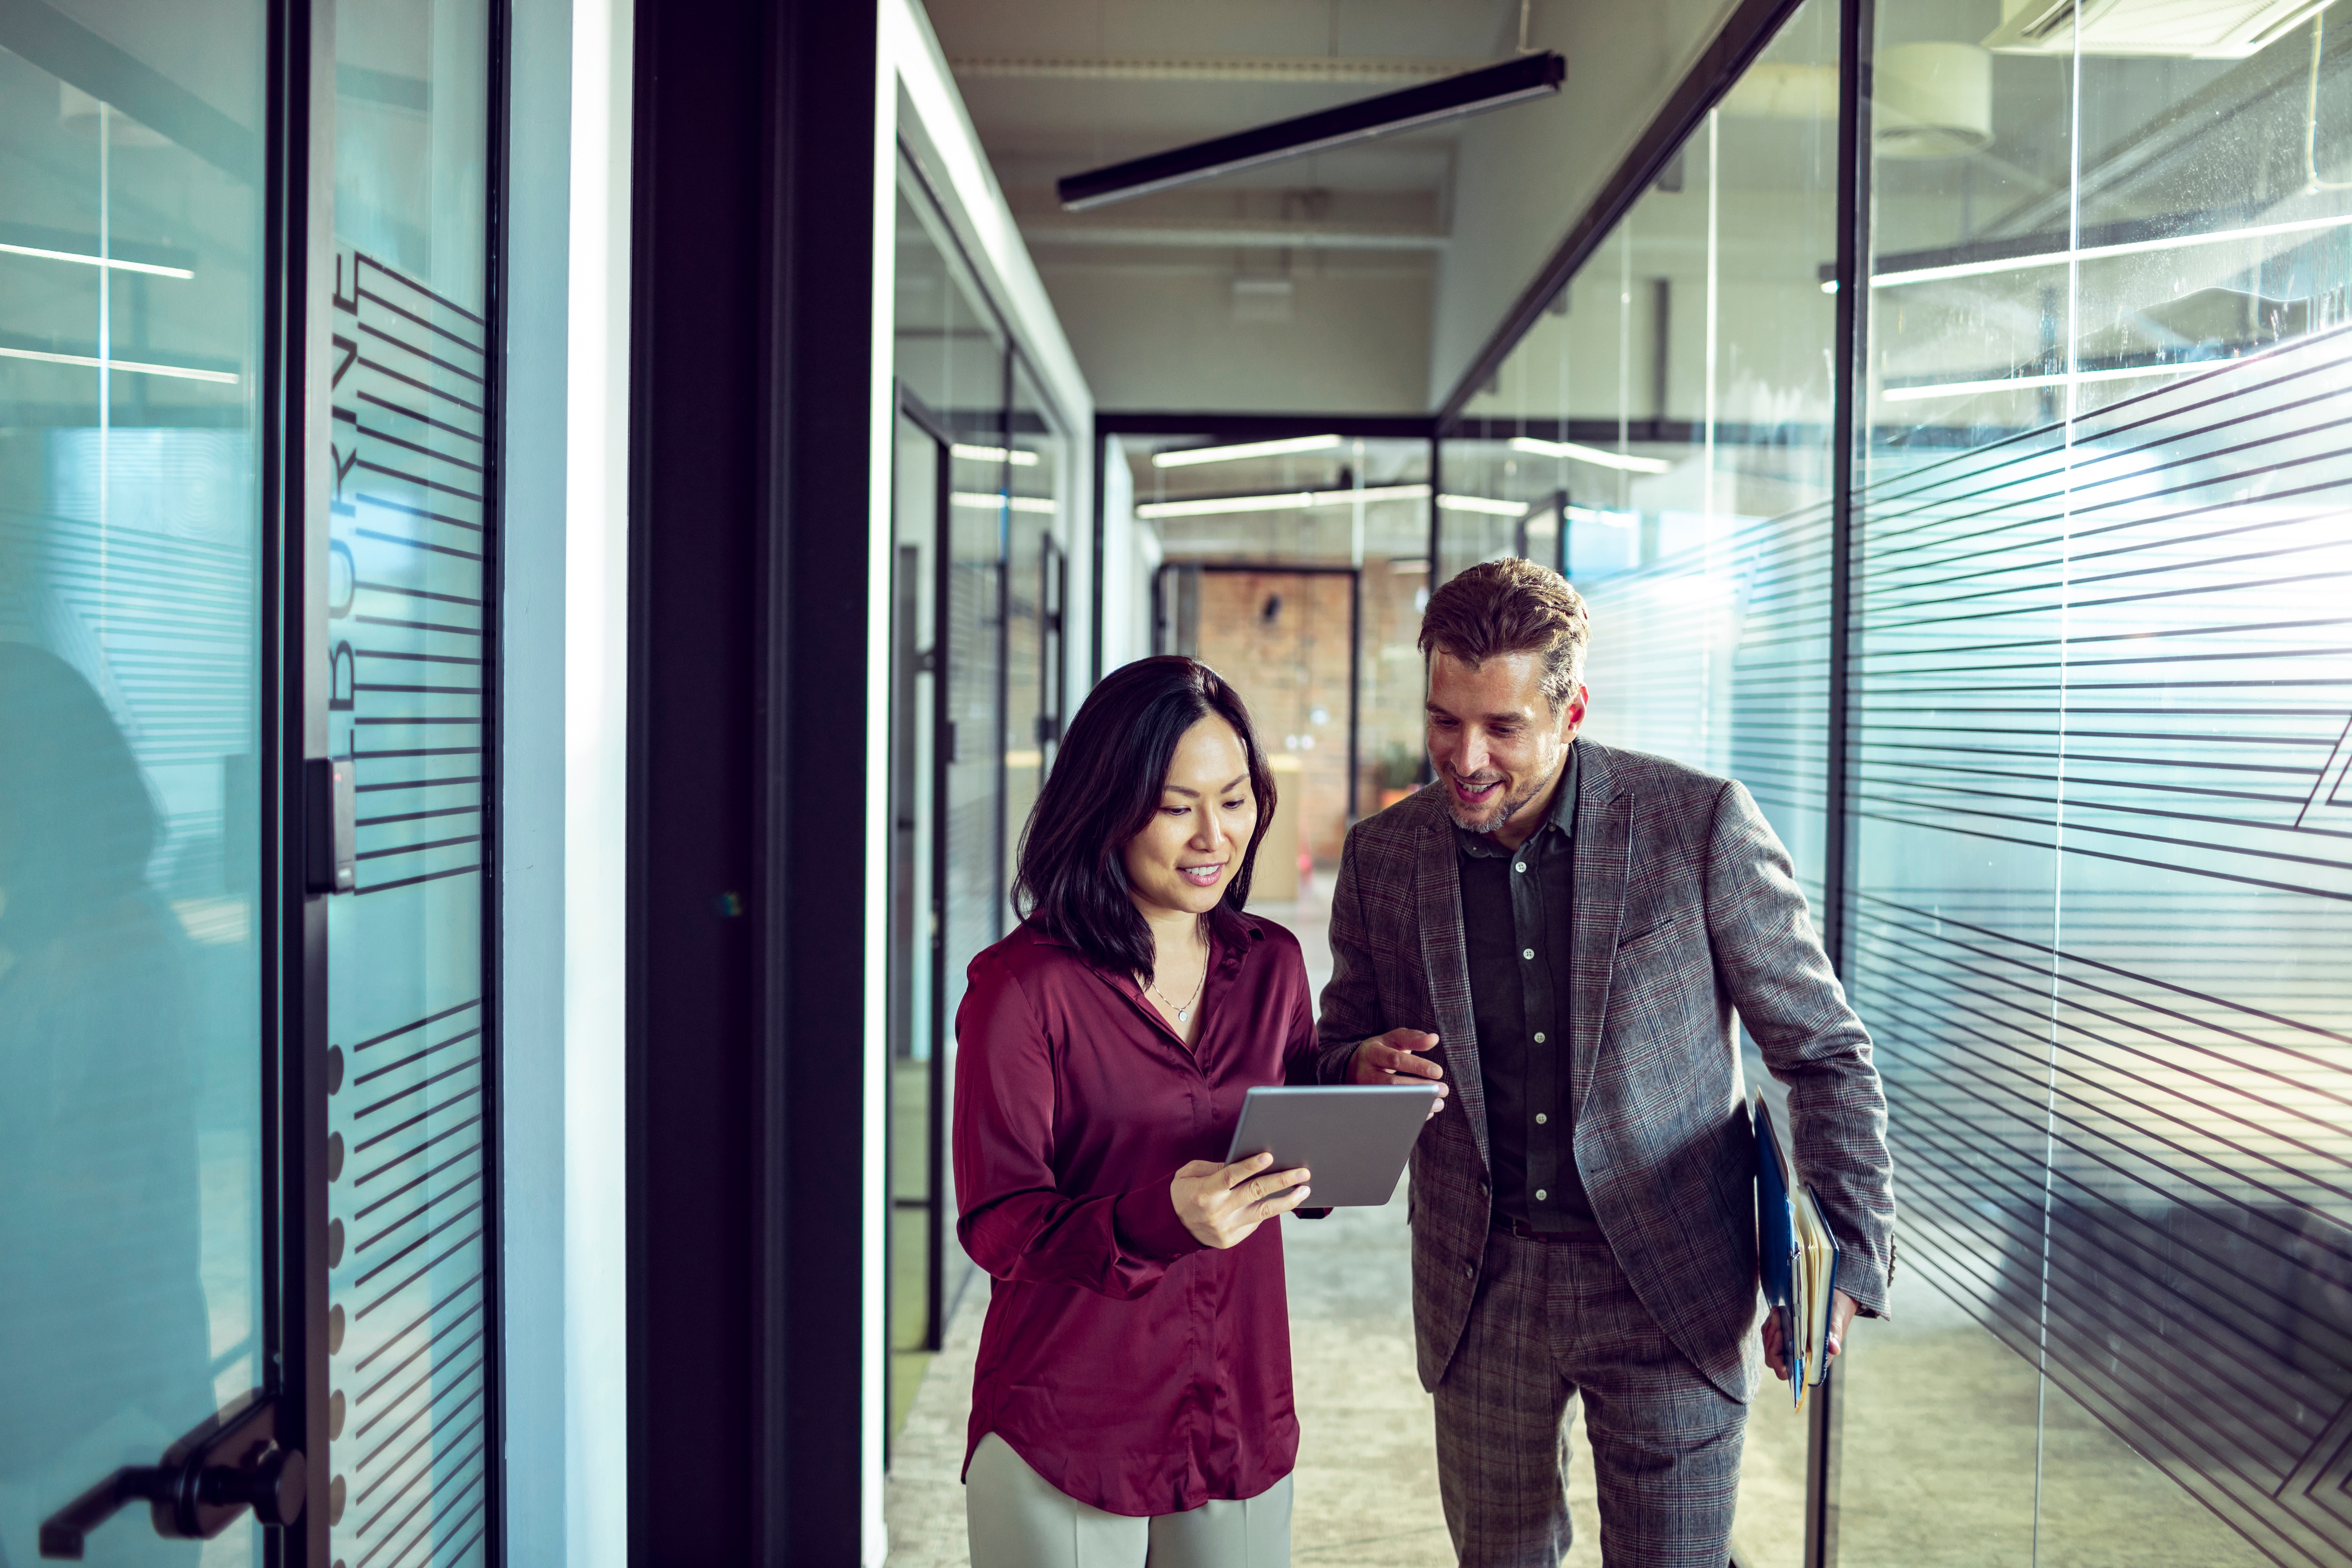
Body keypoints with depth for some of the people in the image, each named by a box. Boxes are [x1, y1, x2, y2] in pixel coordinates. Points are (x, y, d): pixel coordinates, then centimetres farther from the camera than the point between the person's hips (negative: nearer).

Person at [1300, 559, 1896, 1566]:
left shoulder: (1699, 822, -11)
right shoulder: (1382, 856, -2)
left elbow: (1822, 1050, -4)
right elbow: (1336, 1054, 11)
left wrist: (1844, 1258, -12)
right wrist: (1365, 1069, -13)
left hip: (1670, 1291, -2)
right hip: (1479, 1294, 3)